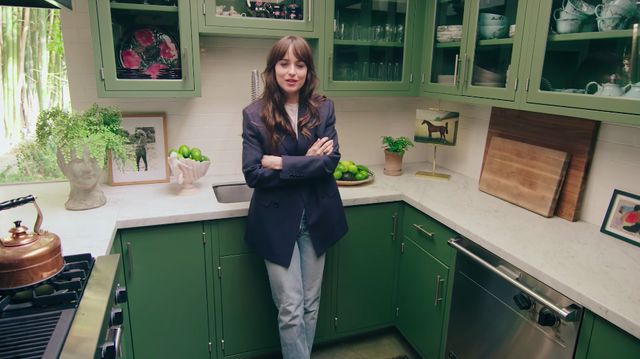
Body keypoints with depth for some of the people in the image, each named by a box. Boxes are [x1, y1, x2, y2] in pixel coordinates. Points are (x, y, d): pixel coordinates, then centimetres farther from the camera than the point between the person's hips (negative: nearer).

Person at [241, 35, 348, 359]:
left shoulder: (323, 109, 0)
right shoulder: (254, 114, -6)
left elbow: (331, 161, -11)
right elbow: (253, 174, -14)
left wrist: (281, 163, -17)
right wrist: (307, 162, -16)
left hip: (316, 218, 3)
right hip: (277, 222, -2)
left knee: (311, 305, 15)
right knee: (291, 309, 4)